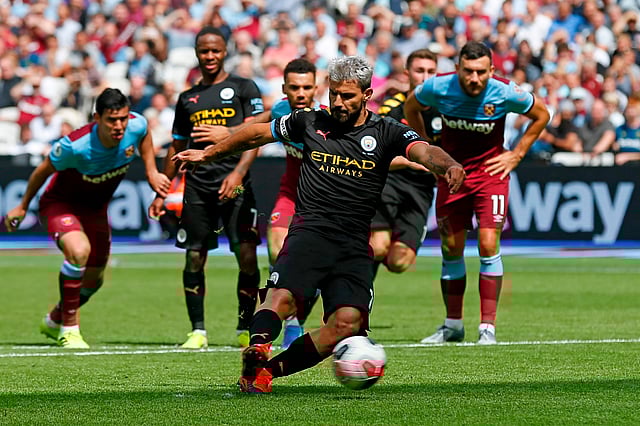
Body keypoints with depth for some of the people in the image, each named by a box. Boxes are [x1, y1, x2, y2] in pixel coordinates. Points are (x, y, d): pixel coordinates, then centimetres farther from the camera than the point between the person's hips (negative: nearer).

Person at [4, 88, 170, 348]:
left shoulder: (137, 126, -23)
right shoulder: (74, 146, -35)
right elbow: (44, 170, -16)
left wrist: (152, 172, 1)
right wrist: (23, 207, -3)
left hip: (95, 209, 6)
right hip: (59, 204, -6)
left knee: (94, 280, 14)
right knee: (79, 250, -35)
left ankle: (54, 320, 44)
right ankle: (69, 329, -19)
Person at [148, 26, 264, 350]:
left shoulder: (243, 88, 5)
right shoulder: (187, 98, 18)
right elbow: (176, 148, 23)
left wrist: (238, 172, -18)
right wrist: (161, 193, 19)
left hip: (235, 184, -4)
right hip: (197, 186, 4)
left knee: (247, 255, -11)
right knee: (194, 258, 0)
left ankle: (245, 328, -1)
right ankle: (198, 331, 8)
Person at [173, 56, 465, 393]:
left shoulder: (385, 132, 6)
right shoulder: (311, 122, 12)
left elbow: (423, 151, -13)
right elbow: (258, 134, 27)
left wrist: (449, 166, -37)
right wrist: (208, 154, 36)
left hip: (355, 245, 0)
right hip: (310, 232, 0)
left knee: (348, 322, -19)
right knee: (282, 298, -29)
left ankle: (269, 369, -10)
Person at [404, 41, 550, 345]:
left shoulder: (505, 93, -19)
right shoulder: (438, 88, -15)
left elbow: (541, 114, 1)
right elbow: (410, 107, 9)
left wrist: (516, 155, -1)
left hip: (490, 171, -2)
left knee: (488, 244, -15)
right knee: (451, 249, 7)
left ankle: (488, 327, -11)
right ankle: (453, 325, 21)